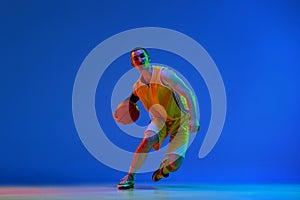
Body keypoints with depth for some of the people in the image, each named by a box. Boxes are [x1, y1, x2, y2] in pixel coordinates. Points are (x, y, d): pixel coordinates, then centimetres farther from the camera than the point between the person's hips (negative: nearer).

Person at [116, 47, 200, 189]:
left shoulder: (163, 74, -23)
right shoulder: (137, 86, -5)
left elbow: (188, 94, -23)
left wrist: (193, 119, -29)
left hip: (180, 120, -3)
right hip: (160, 119, 3)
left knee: (174, 164, -13)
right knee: (148, 140, -30)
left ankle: (162, 168, 27)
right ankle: (130, 178, -16)